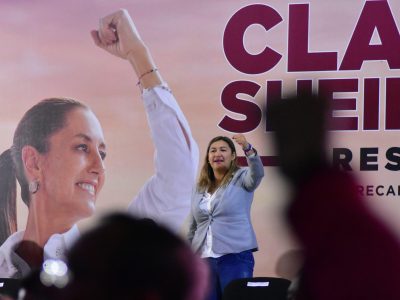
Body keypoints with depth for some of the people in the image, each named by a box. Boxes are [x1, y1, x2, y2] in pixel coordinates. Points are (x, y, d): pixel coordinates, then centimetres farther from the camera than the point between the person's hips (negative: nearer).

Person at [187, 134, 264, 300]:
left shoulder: (241, 179, 3)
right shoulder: (200, 187, 16)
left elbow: (257, 174, -21)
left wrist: (248, 149, -38)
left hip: (236, 257, -5)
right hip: (204, 260, 5)